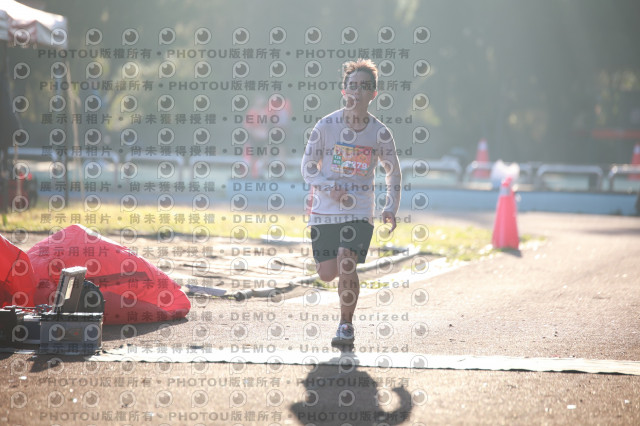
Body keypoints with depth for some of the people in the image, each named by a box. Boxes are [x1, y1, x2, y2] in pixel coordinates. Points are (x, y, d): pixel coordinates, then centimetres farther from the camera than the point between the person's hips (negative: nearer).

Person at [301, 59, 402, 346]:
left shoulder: (380, 133, -2)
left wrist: (390, 208, -1)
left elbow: (393, 174, 12)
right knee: (327, 274, 0)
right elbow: (308, 168, -1)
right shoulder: (326, 126, -6)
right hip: (325, 211, 1)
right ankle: (347, 262, 39)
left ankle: (346, 325, 1)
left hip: (360, 212, -1)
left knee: (346, 266, -19)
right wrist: (330, 189, -18)